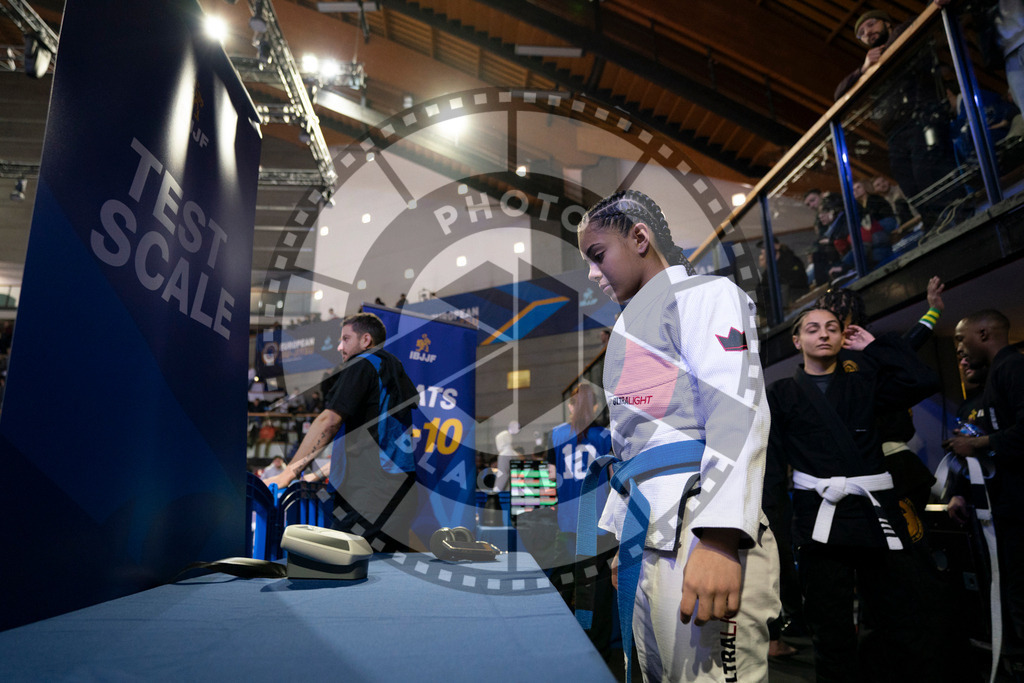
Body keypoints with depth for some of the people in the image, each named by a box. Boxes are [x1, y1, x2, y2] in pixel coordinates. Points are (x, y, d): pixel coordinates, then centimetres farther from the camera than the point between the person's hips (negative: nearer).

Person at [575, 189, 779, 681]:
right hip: (646, 539, 9)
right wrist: (620, 535, 26)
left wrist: (719, 536, -26)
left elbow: (738, 410, -15)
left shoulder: (704, 293, 0)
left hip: (696, 531, -9)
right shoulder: (634, 326, 27)